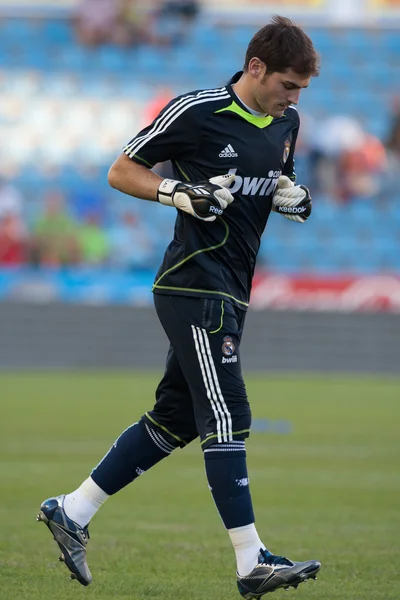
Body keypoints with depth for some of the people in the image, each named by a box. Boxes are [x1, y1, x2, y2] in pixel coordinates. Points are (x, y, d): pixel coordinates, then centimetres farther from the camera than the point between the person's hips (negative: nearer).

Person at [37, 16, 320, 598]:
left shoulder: (286, 123, 11)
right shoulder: (196, 113, -11)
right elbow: (121, 171, -3)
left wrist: (293, 196, 5)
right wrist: (181, 194, -18)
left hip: (231, 295, 8)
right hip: (195, 282, -8)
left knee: (175, 420, 10)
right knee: (228, 417, -13)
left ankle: (72, 510, 20)